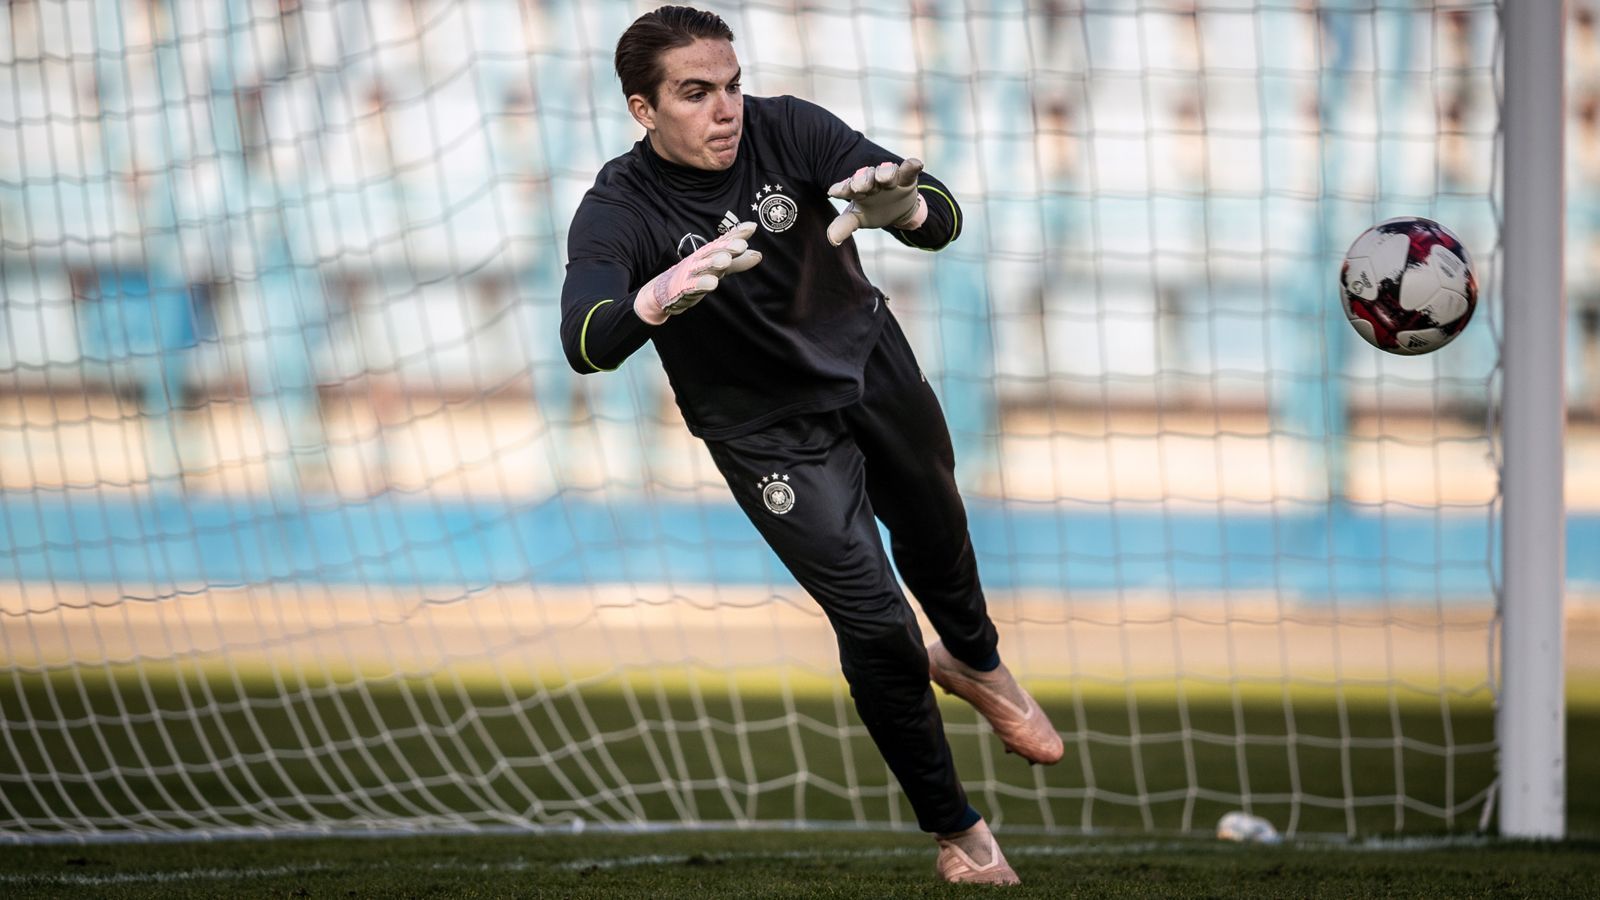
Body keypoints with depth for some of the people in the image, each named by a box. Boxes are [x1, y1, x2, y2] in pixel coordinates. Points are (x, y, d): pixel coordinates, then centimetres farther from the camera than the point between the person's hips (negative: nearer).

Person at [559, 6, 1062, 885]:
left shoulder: (784, 129, -21)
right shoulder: (618, 211, -26)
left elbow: (943, 216, -27)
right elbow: (586, 341, -45)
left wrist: (903, 209, -52)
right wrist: (665, 294, -65)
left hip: (872, 366, 3)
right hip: (770, 434, -3)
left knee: (936, 543, 25)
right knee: (876, 624, -10)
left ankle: (974, 663, 61)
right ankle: (956, 831, 11)